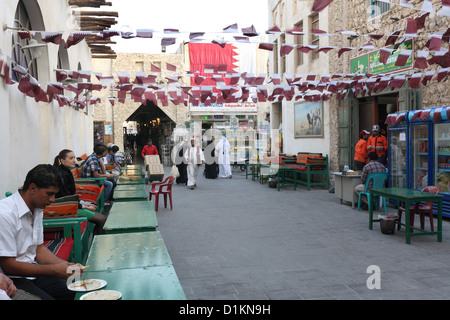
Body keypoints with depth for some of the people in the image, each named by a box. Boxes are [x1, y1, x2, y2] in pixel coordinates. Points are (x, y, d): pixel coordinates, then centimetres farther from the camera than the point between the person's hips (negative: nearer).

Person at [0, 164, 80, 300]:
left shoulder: (37, 209, 7)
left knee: (75, 292, -10)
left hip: (32, 272, 8)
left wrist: (65, 264, -4)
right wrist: (54, 270, -18)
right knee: (47, 298, -28)